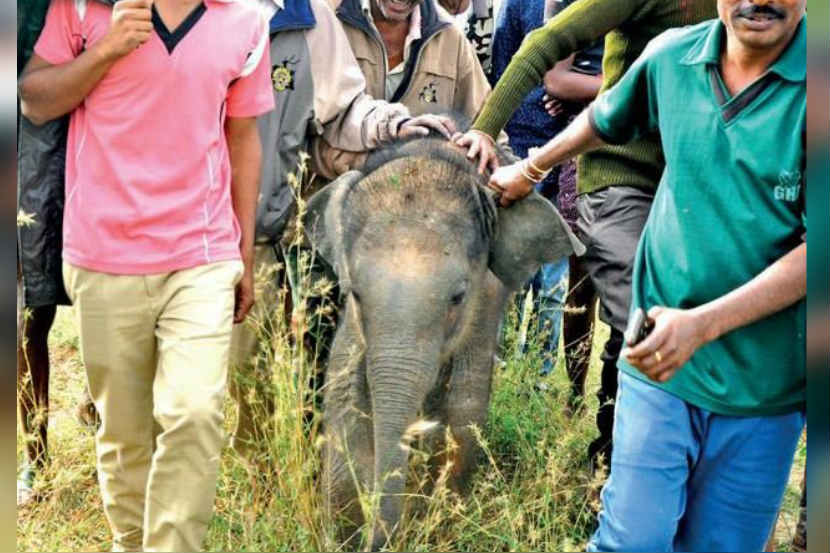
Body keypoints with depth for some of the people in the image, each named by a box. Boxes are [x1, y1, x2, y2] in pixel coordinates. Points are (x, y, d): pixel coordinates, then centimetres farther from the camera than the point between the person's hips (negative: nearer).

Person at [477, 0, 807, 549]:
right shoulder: (672, 56, -2)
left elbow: (814, 248, -16)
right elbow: (604, 120, 22)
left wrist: (702, 324, -24)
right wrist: (529, 168, 33)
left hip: (765, 386, -1)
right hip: (658, 361, 2)